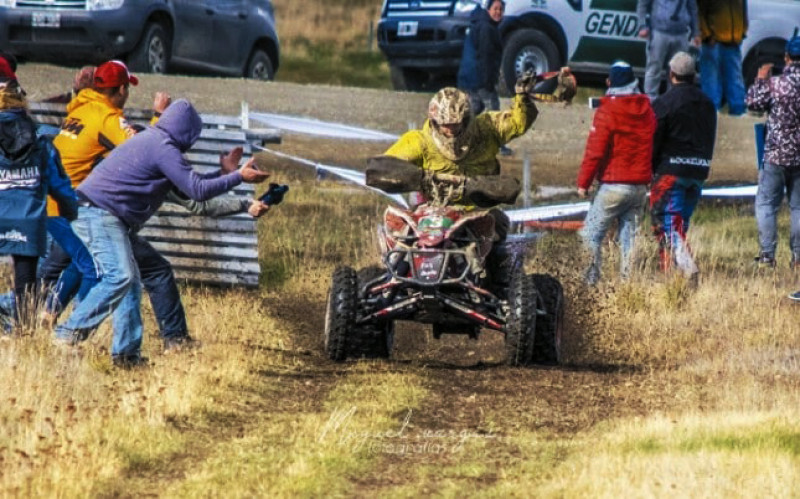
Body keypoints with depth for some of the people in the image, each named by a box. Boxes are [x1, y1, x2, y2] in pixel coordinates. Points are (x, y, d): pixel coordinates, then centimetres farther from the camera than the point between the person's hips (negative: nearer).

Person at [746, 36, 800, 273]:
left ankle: (767, 254, -2)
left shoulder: (776, 84, -11)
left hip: (777, 155, -3)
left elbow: (753, 103, -2)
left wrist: (760, 80, 12)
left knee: (766, 203, 5)